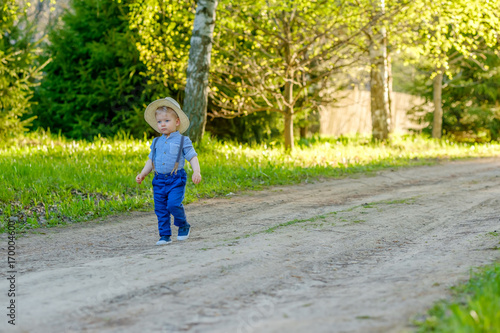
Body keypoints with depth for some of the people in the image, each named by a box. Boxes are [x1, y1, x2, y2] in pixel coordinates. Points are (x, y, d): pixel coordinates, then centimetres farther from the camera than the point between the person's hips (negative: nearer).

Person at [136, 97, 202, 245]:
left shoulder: (183, 141, 0)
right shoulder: (156, 142, 14)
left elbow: (193, 158, -3)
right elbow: (151, 161, 21)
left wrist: (196, 172, -19)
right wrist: (142, 174, 9)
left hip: (176, 179, -5)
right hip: (159, 180, 5)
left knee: (173, 204, -19)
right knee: (160, 209, 3)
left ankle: (183, 225, 6)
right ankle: (165, 235, 12)